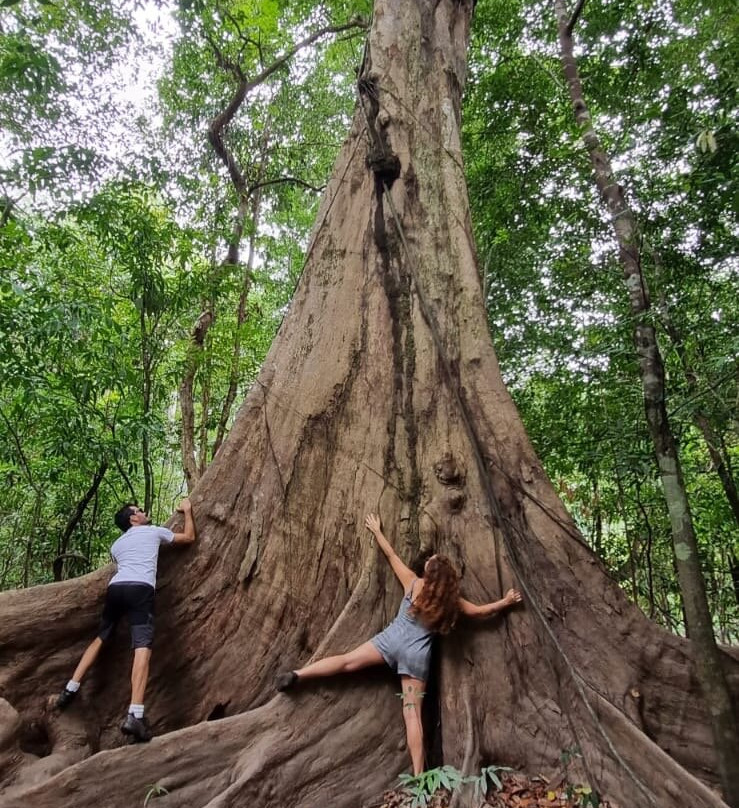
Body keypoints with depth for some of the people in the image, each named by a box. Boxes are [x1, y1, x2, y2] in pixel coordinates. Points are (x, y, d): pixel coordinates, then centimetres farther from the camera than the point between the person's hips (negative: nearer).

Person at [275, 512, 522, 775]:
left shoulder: (414, 583, 0)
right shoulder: (450, 600, 1)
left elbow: (392, 557, 9)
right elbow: (479, 611, 14)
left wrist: (377, 531, 22)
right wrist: (506, 602, 28)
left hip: (392, 638, -1)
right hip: (418, 654, 1)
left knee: (347, 660, -2)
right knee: (413, 713, 1)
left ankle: (296, 674, -14)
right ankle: (418, 775, -2)